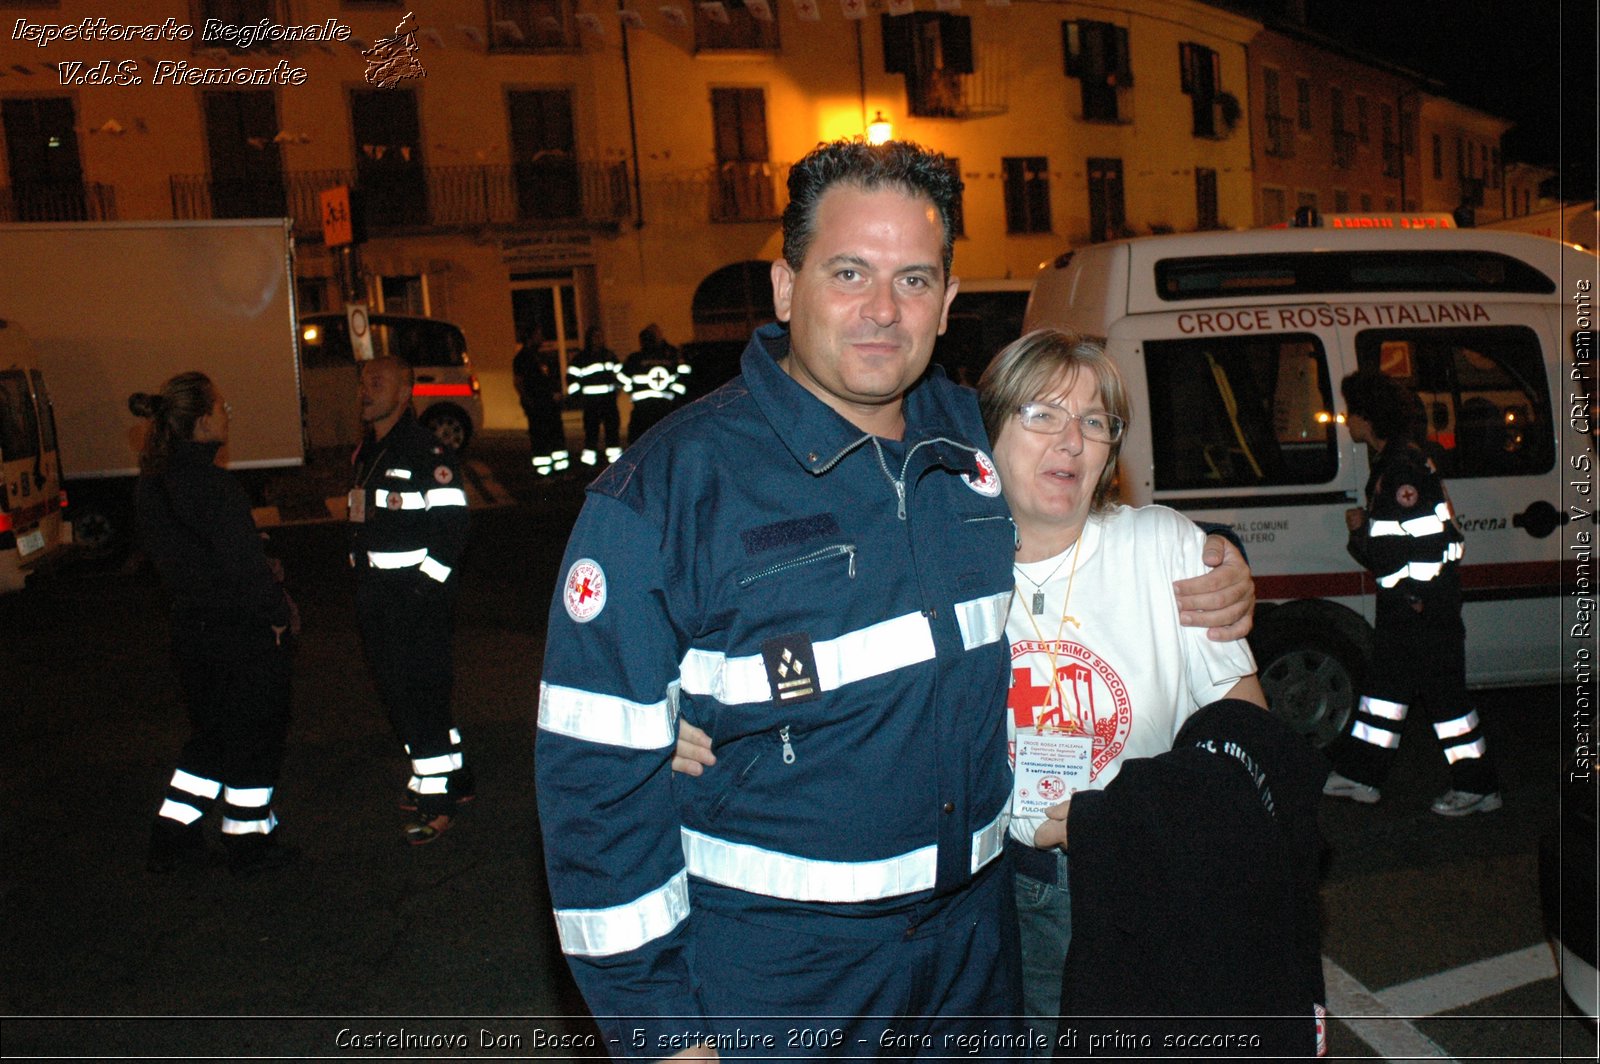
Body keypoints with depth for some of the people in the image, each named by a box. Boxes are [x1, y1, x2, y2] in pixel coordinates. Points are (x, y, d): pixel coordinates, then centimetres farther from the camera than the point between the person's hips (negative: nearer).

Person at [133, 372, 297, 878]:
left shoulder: (150, 484, 5)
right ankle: (249, 843, 21)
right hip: (245, 634, -8)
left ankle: (173, 837, 27)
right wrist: (280, 613, -9)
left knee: (210, 735, 23)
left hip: (190, 632, 8)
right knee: (255, 738, 9)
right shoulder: (212, 485, -23)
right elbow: (245, 563, -23)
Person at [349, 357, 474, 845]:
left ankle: (437, 796, 4)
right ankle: (454, 777, 28)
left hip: (418, 592, -9)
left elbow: (452, 529, -16)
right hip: (376, 594, 9)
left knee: (419, 694, -6)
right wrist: (360, 568, 14)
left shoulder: (428, 453, -13)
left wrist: (426, 585, -18)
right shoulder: (365, 452, 15)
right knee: (396, 690, 15)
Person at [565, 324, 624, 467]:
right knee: (592, 428, -7)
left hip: (609, 398, 5)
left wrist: (618, 386, 13)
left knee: (613, 425, 6)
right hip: (591, 400, -5)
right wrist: (578, 395, -7)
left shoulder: (609, 355, 14)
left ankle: (614, 455, 13)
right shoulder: (580, 358, -2)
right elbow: (572, 377, -3)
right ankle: (589, 457, -3)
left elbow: (619, 372, 24)